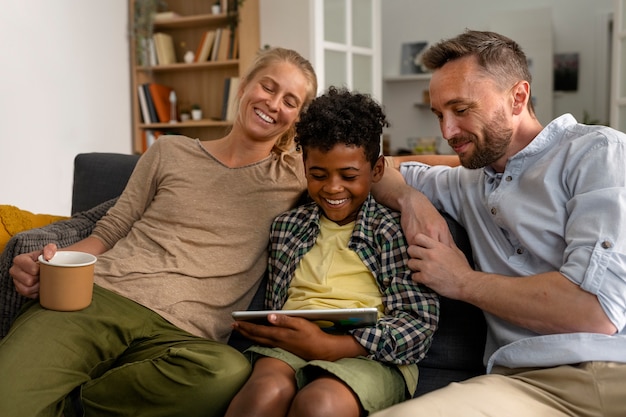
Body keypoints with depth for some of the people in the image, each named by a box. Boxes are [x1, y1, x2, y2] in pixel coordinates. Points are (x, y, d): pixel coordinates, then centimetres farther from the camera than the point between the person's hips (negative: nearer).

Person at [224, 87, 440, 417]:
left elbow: (420, 320, -5)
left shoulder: (394, 230, 5)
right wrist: (264, 330, 5)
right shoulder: (286, 226, 19)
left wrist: (330, 345, -15)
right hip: (290, 345, 3)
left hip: (370, 354, -3)